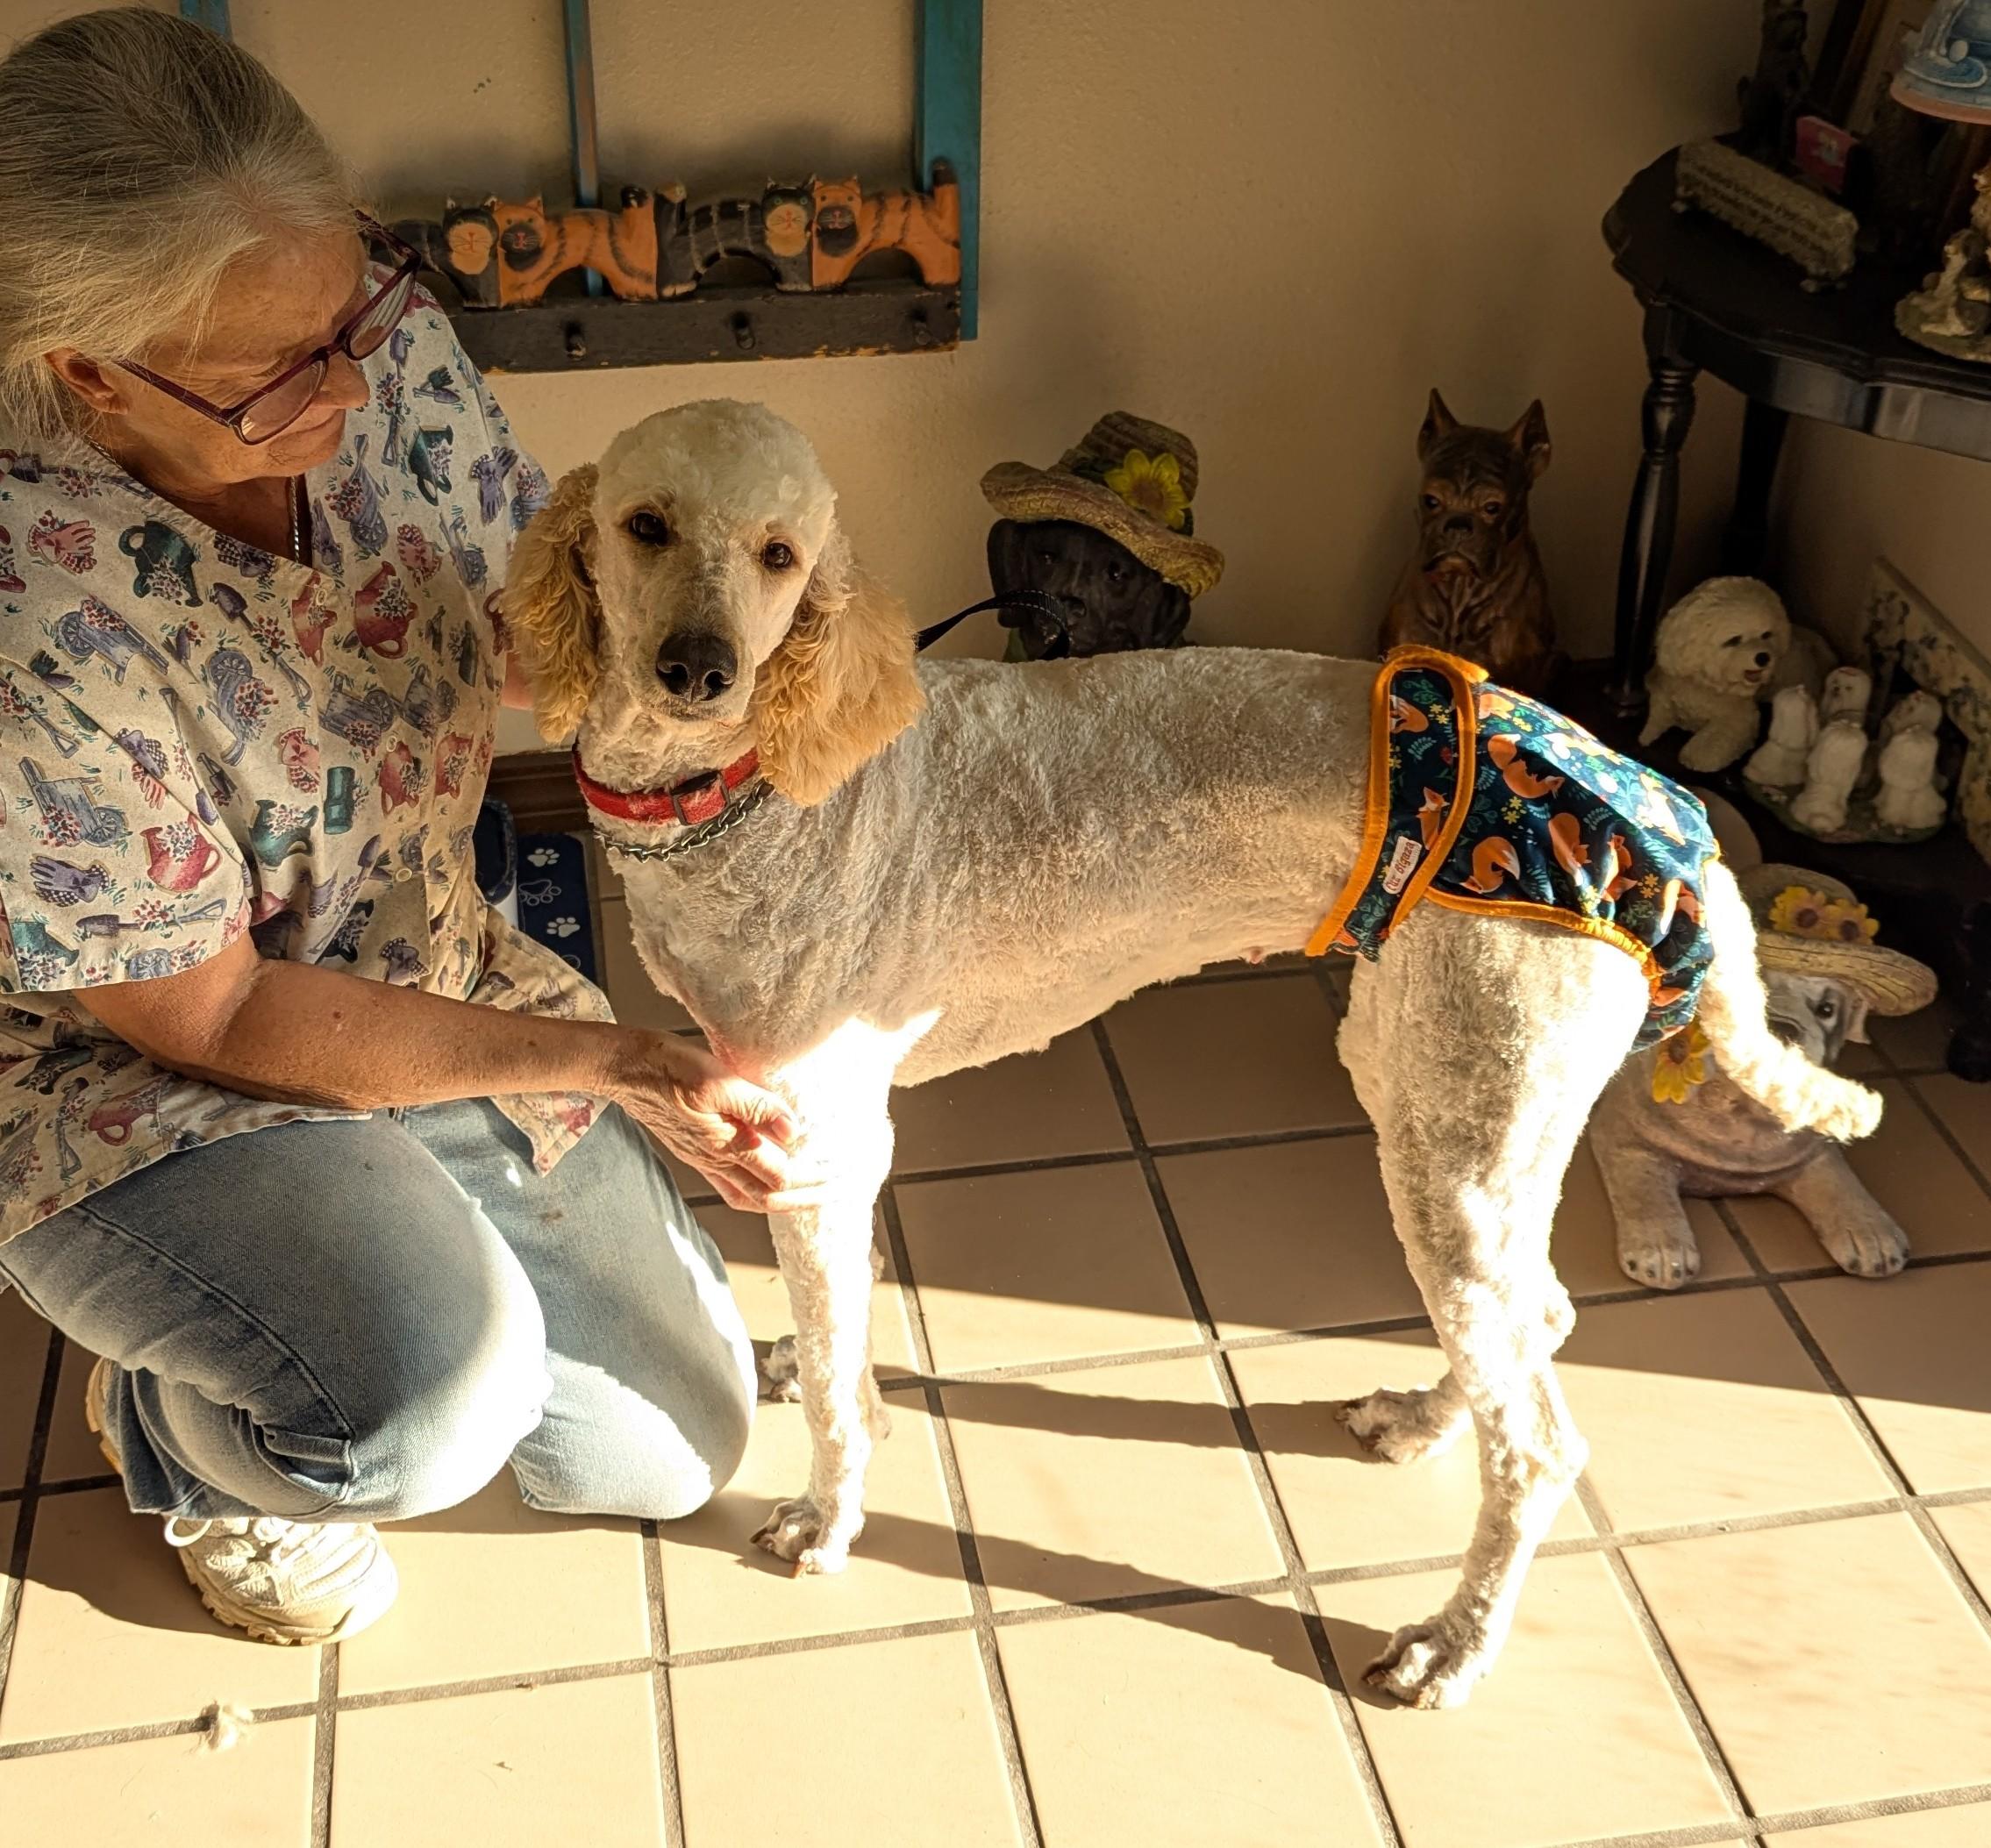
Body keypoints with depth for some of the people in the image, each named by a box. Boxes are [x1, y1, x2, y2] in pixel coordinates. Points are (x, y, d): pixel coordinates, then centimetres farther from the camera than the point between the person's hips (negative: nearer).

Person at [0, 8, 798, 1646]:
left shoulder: (390, 349, -16)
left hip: (430, 982, 6)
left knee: (679, 1438, 9)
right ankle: (178, 1428, 2)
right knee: (433, 1400, -34)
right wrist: (601, 1062, -29)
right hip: (134, 1079, -6)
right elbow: (208, 1015, -25)